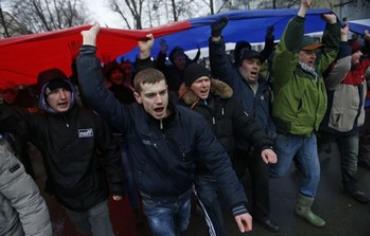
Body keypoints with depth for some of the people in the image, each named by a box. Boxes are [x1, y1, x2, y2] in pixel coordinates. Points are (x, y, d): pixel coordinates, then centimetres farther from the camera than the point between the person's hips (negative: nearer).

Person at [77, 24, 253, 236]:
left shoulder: (192, 121, -22)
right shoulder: (131, 119, -23)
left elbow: (219, 161, -22)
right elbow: (94, 92, -32)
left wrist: (238, 204, -26)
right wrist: (89, 47, -32)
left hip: (186, 194, 3)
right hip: (155, 202, -3)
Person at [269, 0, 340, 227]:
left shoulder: (316, 69, 6)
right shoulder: (287, 71, -17)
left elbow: (331, 48, 13)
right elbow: (287, 47, -32)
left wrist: (333, 23, -1)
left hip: (309, 134, 7)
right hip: (287, 135, -7)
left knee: (313, 174, 15)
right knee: (278, 172, 10)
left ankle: (304, 208, 35)